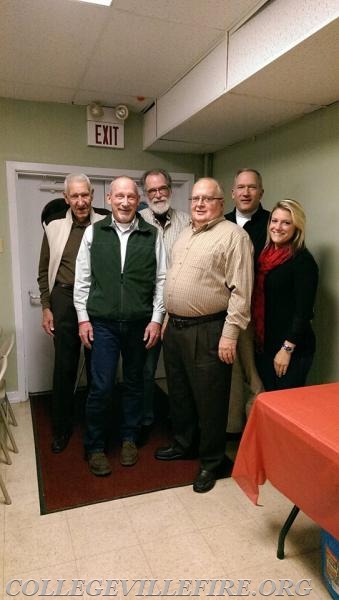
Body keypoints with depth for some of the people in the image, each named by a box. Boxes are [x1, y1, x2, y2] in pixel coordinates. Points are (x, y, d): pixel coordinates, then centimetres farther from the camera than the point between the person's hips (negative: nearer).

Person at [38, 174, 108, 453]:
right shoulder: (55, 226, 2)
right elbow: (44, 270, 8)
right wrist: (46, 307, 4)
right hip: (64, 301, 1)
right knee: (64, 367, 7)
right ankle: (61, 428, 25)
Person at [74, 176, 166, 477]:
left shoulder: (152, 235, 1)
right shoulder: (94, 232, 2)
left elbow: (161, 280, 2)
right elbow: (82, 279, 4)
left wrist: (156, 319, -2)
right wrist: (83, 317, 0)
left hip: (140, 324, 1)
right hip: (102, 323, -1)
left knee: (134, 383, 14)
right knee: (101, 388, 1)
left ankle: (129, 438, 33)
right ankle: (95, 446, 21)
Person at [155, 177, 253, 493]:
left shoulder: (233, 235, -10)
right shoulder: (184, 234, 15)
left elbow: (240, 290, -16)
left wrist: (230, 334, -19)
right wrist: (167, 318, 17)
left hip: (207, 332, -8)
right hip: (174, 327, 8)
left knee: (209, 399, 5)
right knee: (179, 392, 20)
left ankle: (212, 461, 24)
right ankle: (183, 443, 41)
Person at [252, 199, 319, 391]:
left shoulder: (303, 261, -12)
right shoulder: (266, 255, 9)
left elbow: (304, 311, -16)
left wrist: (287, 348, -17)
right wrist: (258, 341, 12)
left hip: (292, 349, -7)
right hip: (264, 345, 7)